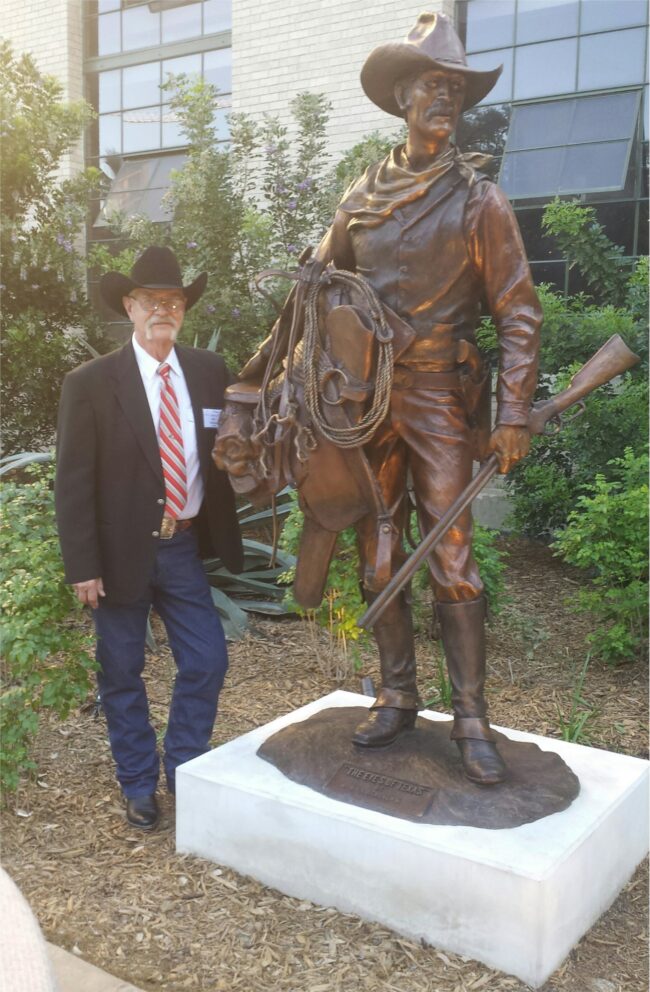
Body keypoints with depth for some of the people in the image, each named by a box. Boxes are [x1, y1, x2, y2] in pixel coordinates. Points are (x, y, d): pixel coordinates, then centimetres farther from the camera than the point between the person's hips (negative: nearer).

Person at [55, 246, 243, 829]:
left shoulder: (210, 372, 3)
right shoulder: (90, 383, -8)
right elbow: (73, 483, -9)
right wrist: (83, 567, -12)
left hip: (184, 546, 3)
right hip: (121, 552, -3)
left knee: (207, 662, 7)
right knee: (123, 674, 10)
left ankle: (187, 772, 30)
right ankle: (139, 787, 29)